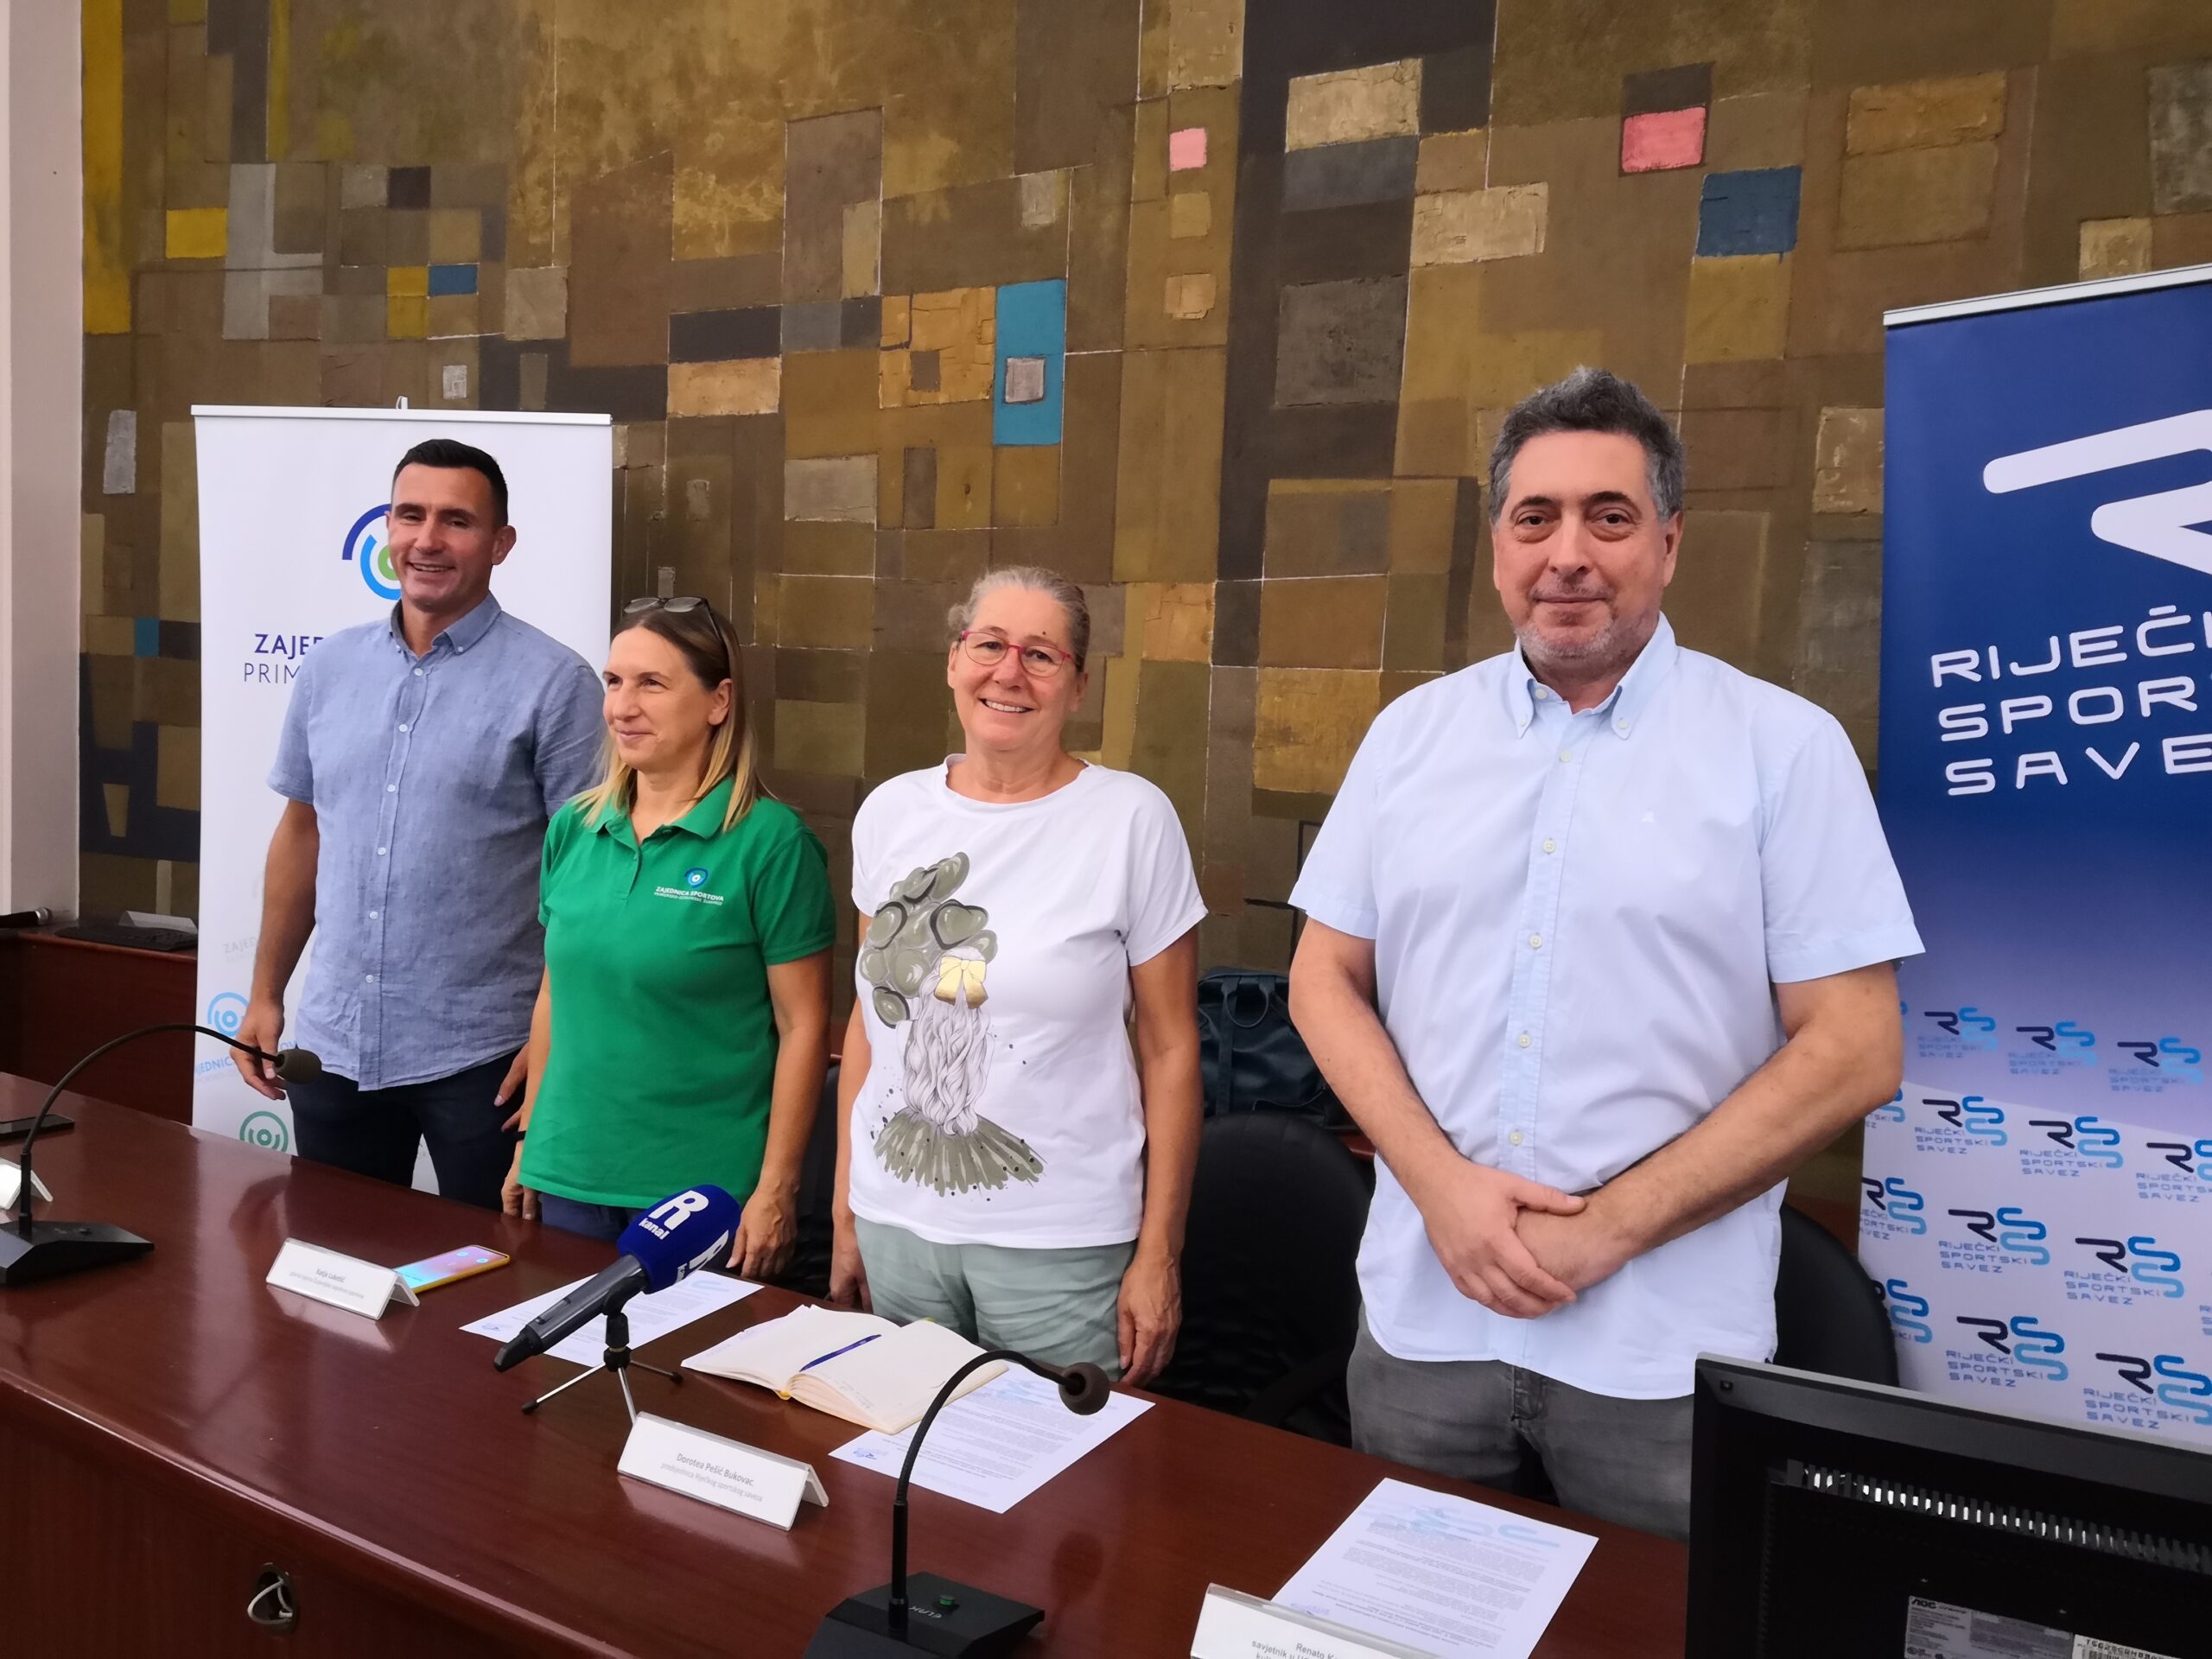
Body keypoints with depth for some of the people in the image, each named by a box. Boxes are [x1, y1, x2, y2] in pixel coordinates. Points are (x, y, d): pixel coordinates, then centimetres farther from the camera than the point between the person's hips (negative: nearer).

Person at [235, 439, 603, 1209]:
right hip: (334, 1044, 5)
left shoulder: (552, 681, -10)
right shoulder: (329, 666, 6)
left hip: (481, 1054, -5)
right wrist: (266, 992, 14)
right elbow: (302, 831, 15)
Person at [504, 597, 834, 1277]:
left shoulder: (771, 841, -12)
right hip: (570, 1174, 5)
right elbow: (556, 993, 12)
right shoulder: (572, 828, 4)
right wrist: (530, 1140, 13)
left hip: (703, 1190, -5)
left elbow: (803, 1026, -11)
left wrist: (776, 1187, -12)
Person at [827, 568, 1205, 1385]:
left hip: (1061, 1242, -3)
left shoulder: (1133, 818, -9)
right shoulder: (890, 811, 3)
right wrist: (845, 1213, 12)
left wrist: (1159, 1254, -6)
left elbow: (1170, 1048, -6)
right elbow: (871, 1017, 11)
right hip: (895, 1224, 4)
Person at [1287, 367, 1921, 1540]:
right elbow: (1325, 982, 5)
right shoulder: (1411, 732, 4)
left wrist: (1609, 1227, -13)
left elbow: (1852, 1049, -8)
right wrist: (1441, 1183, -10)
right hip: (1421, 1310, 3)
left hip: (1665, 1349, -2)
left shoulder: (1786, 747, -4)